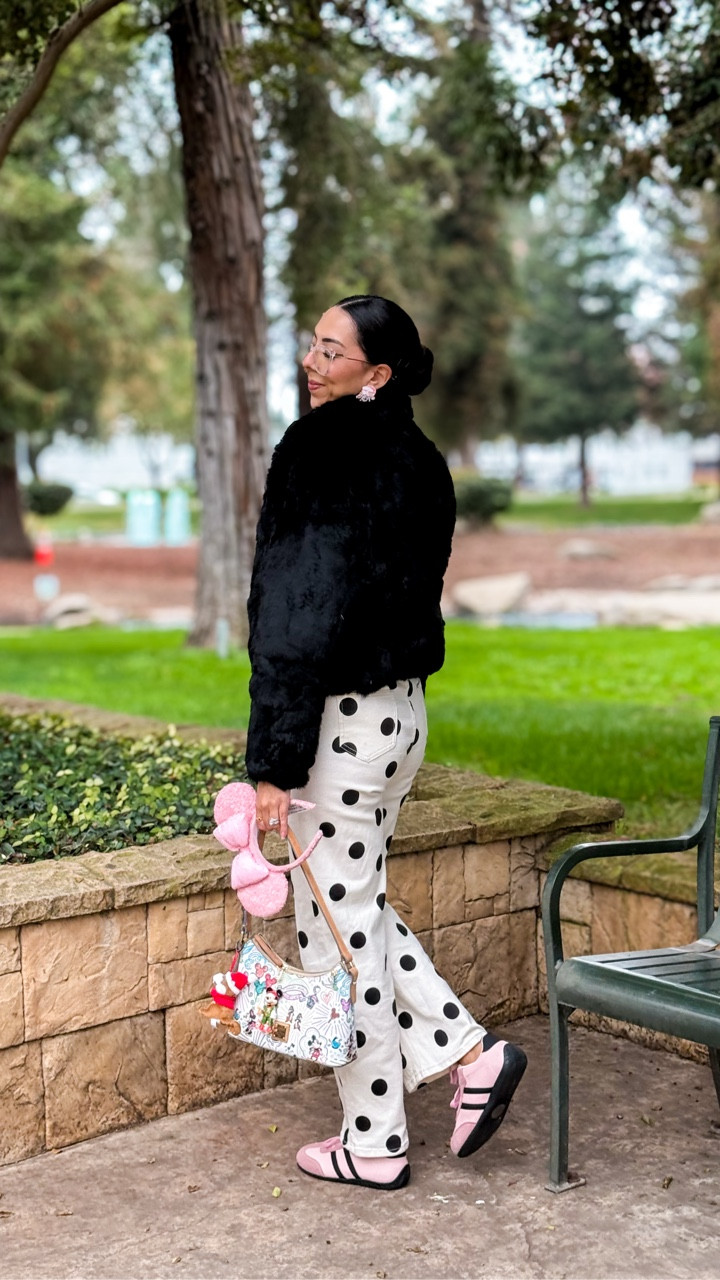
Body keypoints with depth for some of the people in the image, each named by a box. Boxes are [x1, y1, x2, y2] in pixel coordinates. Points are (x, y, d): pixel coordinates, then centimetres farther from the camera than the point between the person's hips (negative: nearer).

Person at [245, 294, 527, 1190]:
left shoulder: (326, 455, -18)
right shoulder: (413, 459, 10)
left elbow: (301, 620, -22)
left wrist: (273, 762, -19)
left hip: (343, 720, -9)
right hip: (400, 706, 9)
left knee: (335, 926, 4)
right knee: (356, 905, 23)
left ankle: (374, 1145, 18)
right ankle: (470, 1055, 23)